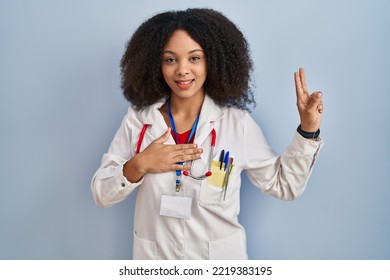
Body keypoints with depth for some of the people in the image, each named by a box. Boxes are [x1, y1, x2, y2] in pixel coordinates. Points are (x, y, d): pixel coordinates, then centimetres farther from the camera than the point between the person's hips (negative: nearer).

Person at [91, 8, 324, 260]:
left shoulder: (237, 123, -10)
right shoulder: (138, 119, -8)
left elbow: (283, 185, -5)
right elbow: (101, 193, -4)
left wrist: (308, 131, -14)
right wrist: (138, 166, -21)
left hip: (221, 258, 0)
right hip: (154, 257, 1)